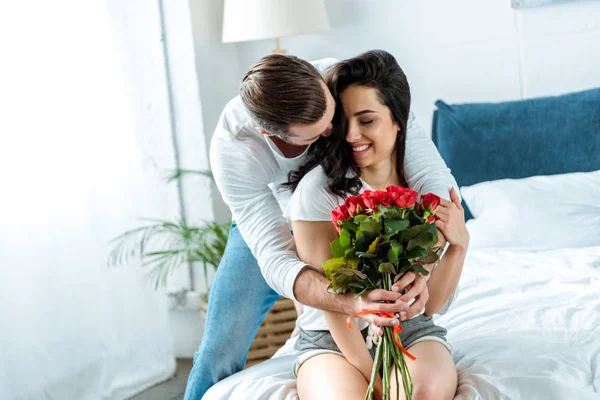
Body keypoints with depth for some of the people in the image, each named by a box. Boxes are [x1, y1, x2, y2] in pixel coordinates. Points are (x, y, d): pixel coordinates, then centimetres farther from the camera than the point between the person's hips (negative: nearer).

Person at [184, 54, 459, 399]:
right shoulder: (233, 148, -38)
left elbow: (435, 180, -38)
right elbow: (277, 260, -41)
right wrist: (353, 303, -60)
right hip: (270, 227, -1)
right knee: (220, 352, -7)